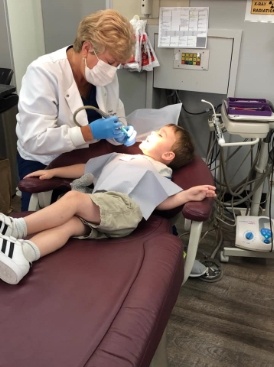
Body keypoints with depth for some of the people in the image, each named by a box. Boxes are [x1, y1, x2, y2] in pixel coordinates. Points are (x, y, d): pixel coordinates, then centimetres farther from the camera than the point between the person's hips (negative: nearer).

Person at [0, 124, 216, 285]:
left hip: (123, 207, -5)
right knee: (68, 224, -25)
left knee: (73, 198, -28)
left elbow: (162, 202, 5)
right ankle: (21, 253, -46)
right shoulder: (119, 157, 39)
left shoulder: (158, 171, 21)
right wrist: (53, 171, 32)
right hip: (97, 208, 5)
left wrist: (188, 195, -12)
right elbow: (85, 168, 38)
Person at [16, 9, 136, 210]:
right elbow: (34, 140, -29)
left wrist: (119, 132, -17)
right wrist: (89, 132, -35)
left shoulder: (106, 73, -7)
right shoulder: (43, 72, -24)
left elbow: (116, 116, 6)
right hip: (44, 165, -4)